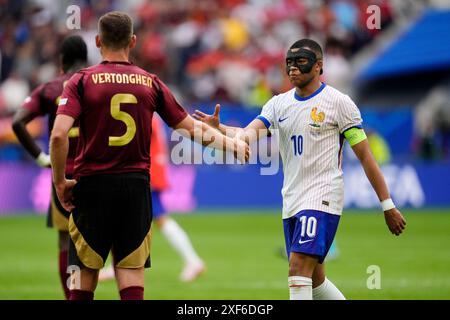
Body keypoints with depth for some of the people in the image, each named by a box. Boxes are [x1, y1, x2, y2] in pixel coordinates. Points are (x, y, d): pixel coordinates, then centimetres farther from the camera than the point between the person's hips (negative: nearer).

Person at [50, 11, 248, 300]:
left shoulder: (82, 81, -3)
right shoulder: (151, 83, 5)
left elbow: (59, 135, -15)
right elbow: (192, 129, 10)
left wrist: (60, 182, -4)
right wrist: (232, 145, 20)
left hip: (91, 188, -2)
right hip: (136, 187, 2)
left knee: (84, 281, 4)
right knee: (132, 281, 2)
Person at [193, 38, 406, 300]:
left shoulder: (339, 102, -4)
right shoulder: (279, 104, 11)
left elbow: (365, 156, -5)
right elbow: (249, 134, -5)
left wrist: (388, 205, -6)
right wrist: (219, 128, -26)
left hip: (323, 198, -7)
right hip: (291, 201, 7)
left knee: (298, 270, -19)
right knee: (314, 279, 13)